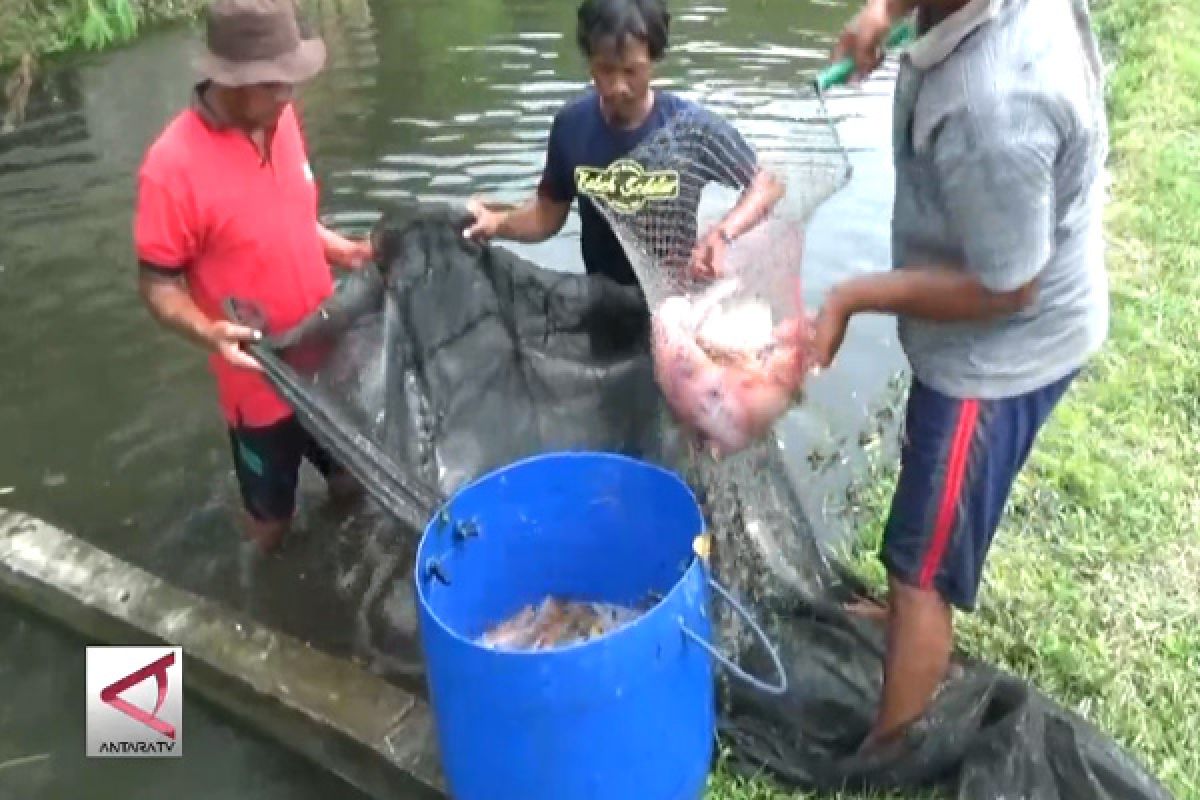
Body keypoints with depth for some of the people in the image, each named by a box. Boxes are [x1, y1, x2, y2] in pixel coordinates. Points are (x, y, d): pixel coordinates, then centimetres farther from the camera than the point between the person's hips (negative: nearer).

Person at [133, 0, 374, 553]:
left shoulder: (279, 118, -5)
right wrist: (209, 333, -35)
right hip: (261, 378, -5)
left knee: (353, 478, 26)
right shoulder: (173, 166, -25)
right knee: (271, 515, 17)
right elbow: (157, 283, -18)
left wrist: (346, 251, -3)